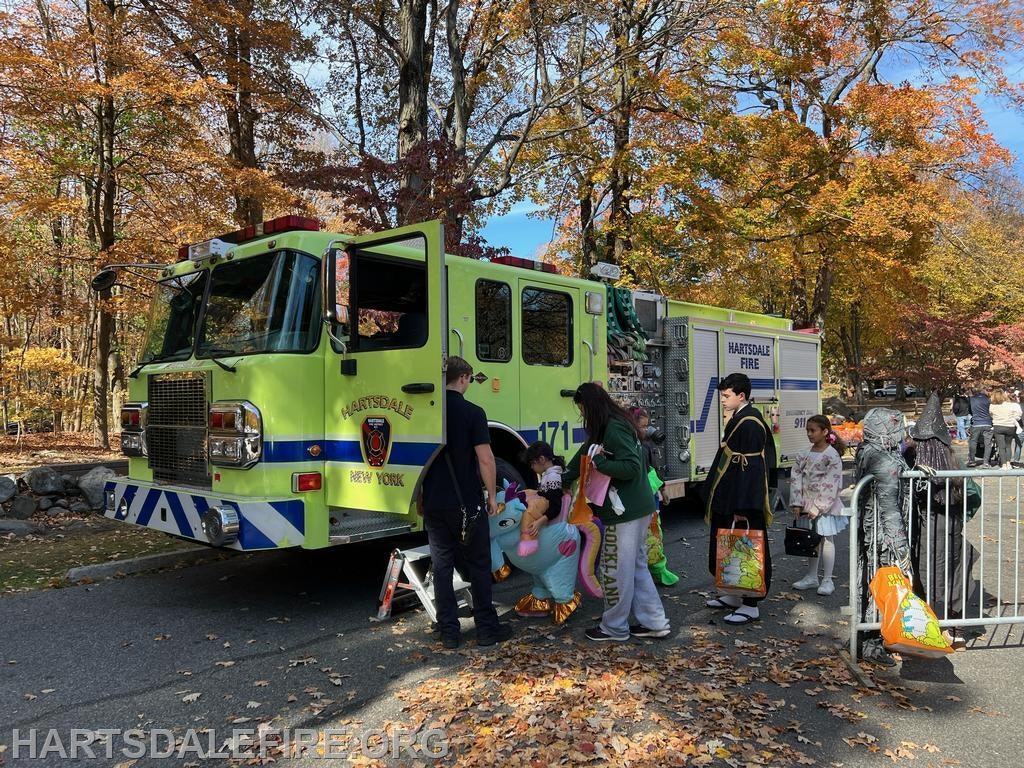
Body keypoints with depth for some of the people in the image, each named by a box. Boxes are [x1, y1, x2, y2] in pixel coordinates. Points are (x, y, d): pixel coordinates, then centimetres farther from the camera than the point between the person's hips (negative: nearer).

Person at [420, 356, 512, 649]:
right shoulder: (472, 412, -11)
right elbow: (485, 459, -14)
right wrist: (492, 495, -2)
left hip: (433, 503, 4)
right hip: (467, 503, -4)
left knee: (442, 566, 10)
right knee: (478, 565, 8)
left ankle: (449, 632, 14)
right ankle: (487, 628, 15)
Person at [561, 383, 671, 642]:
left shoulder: (615, 429, -18)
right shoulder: (614, 425, 13)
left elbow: (631, 467, -27)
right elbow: (585, 454, 21)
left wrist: (599, 461, -20)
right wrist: (563, 479, 27)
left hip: (625, 511, -10)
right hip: (638, 507, 10)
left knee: (616, 570, 4)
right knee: (636, 566, 17)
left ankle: (615, 627, 17)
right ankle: (654, 622, 24)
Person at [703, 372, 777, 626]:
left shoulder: (750, 424, -19)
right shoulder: (737, 420, 10)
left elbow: (751, 467, -23)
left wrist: (741, 506, -23)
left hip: (744, 502, -10)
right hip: (729, 499, 10)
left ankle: (750, 605, 9)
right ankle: (734, 594, 31)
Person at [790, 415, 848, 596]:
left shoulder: (832, 456, -11)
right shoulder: (804, 455, 6)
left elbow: (830, 485, -16)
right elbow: (796, 479, 2)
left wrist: (817, 508, -18)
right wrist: (797, 504, -6)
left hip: (825, 506, -5)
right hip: (807, 504, 5)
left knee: (826, 539, 2)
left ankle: (827, 580, 10)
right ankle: (811, 577, 22)